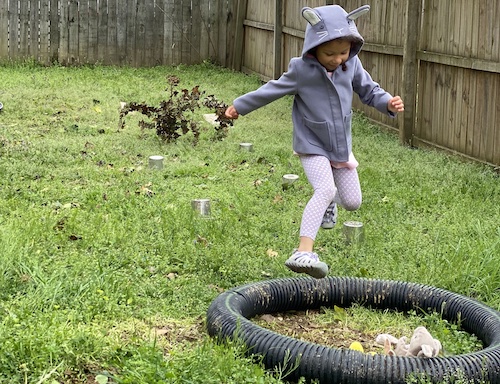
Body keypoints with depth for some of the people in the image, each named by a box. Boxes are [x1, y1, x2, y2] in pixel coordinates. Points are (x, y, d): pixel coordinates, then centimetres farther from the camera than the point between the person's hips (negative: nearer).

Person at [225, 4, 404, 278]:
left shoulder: (352, 65, -6)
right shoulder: (301, 70, -17)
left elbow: (368, 91, 7)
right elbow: (272, 90, -4)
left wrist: (388, 103, -14)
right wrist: (240, 106, 6)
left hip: (342, 146, 5)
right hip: (312, 146, -5)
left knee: (352, 201, 9)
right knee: (324, 189, -27)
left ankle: (329, 201, 47)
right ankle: (304, 252, -34)